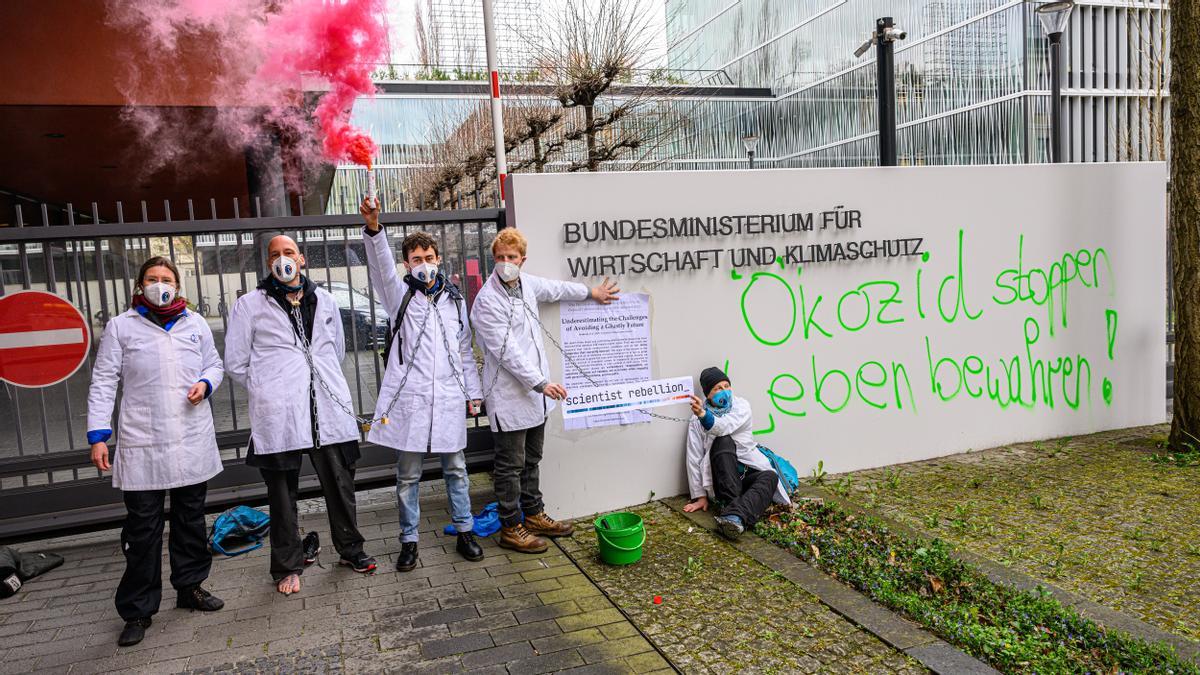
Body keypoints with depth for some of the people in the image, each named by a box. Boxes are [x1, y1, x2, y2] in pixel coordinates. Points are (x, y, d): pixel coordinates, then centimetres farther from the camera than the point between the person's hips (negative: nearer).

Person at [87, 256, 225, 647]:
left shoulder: (195, 324, 9)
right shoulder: (120, 327, 2)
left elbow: (214, 364, 18)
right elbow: (103, 383, 0)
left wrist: (205, 383, -5)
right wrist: (98, 435, -7)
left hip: (192, 441, 3)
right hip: (141, 444, -3)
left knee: (191, 519, 13)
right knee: (143, 529, 1)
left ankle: (190, 587, 28)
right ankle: (138, 610, 13)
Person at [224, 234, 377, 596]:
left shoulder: (324, 300, 13)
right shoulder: (250, 305, 3)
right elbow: (235, 362, 5)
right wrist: (269, 390, 6)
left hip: (329, 408, 3)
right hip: (278, 416, -2)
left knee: (340, 483, 9)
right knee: (282, 492, 7)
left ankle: (350, 549, 28)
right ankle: (287, 566, 22)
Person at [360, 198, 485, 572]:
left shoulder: (454, 297, 12)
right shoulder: (400, 294, 4)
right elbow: (380, 264, -17)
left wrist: (473, 392, 13)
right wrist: (373, 228, -36)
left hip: (449, 396, 2)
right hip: (410, 396, -2)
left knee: (456, 469, 11)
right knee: (407, 475, 6)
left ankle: (464, 532, 24)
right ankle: (409, 541, 19)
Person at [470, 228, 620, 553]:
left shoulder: (526, 283, 6)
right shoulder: (487, 301, -17)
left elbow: (555, 288, 28)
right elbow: (507, 351, -22)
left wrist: (590, 292, 41)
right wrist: (540, 383, -24)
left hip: (535, 391, 8)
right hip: (509, 395, -8)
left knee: (531, 459, 19)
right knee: (511, 465, 3)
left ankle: (533, 514, 33)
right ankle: (511, 528, 15)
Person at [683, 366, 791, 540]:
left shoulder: (741, 406, 0)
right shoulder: (697, 419, 1)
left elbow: (723, 427, -21)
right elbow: (694, 459, -2)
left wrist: (703, 415, -42)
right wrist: (700, 496, -8)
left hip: (749, 472, 1)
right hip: (724, 476, -1)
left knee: (770, 476, -33)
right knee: (724, 441, -30)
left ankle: (734, 515, -52)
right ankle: (731, 503, -36)